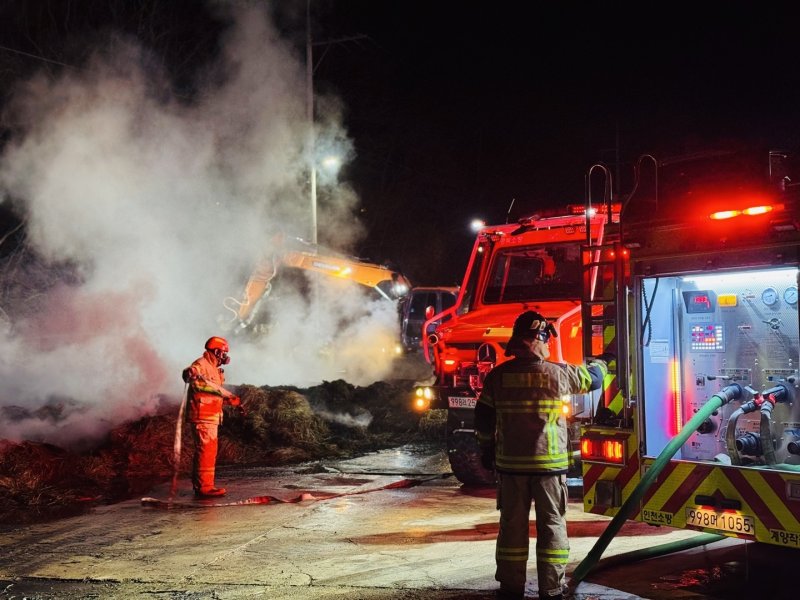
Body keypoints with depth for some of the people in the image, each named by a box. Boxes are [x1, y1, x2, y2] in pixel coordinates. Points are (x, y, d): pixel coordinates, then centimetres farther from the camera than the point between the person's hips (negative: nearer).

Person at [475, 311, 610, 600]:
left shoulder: (498, 375, -2)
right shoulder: (558, 373, -8)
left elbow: (484, 418, 5)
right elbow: (592, 378, 10)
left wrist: (486, 449, 19)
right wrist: (603, 361, 32)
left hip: (510, 463, 2)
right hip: (549, 463, -2)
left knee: (512, 525, 10)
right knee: (552, 526, 6)